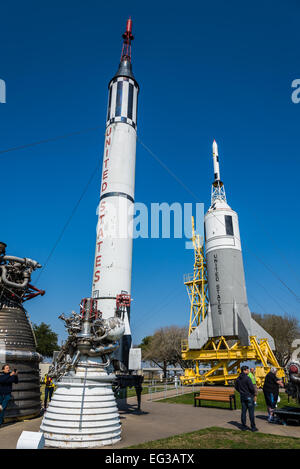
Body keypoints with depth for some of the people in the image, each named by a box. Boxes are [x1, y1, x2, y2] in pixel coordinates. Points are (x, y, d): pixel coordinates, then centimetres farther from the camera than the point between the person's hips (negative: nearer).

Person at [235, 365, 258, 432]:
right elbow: (251, 387, -20)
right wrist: (253, 393, -2)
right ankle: (253, 427, 7)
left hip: (242, 397, 7)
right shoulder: (247, 378, -19)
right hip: (249, 396, -7)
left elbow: (236, 387, 14)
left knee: (243, 411, 11)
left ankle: (243, 426, 16)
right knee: (251, 412, 2)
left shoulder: (238, 379, 5)